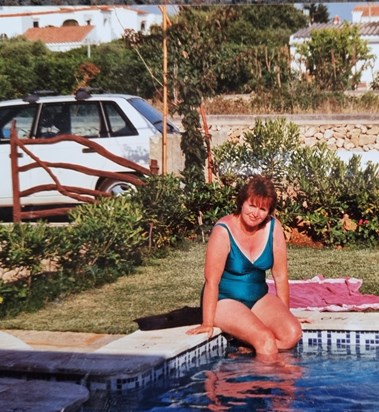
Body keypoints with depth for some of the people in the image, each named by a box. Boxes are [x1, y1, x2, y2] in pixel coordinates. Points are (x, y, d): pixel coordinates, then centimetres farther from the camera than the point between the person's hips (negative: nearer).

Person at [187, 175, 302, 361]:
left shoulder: (273, 227, -6)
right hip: (225, 300, -6)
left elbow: (280, 275, 1)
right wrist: (207, 323, -19)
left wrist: (284, 315, 5)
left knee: (292, 333, -19)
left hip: (259, 298, 6)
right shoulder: (223, 231, -19)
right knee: (266, 340, -27)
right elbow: (211, 281, -19)